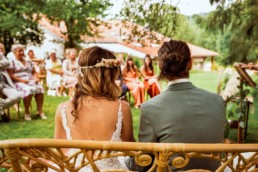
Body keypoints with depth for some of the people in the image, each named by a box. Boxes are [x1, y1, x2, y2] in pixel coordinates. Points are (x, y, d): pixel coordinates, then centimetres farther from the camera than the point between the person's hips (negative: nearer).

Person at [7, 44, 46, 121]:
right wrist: (21, 80, -17)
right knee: (28, 90, -37)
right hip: (18, 82, -5)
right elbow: (10, 75, -5)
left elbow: (34, 72, 24)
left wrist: (35, 78, 0)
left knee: (40, 88, -27)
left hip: (31, 81, 5)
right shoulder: (12, 62, 5)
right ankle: (27, 112, -21)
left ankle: (40, 111, -22)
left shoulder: (29, 62, 23)